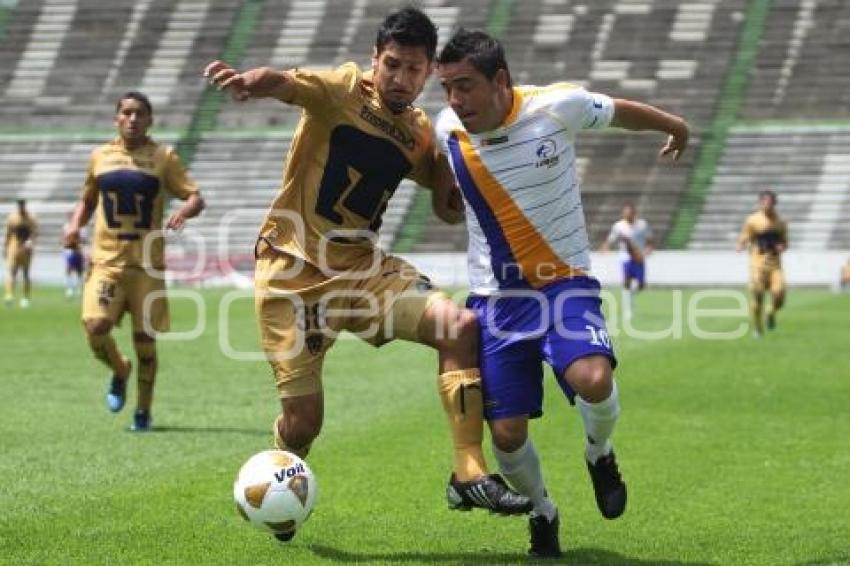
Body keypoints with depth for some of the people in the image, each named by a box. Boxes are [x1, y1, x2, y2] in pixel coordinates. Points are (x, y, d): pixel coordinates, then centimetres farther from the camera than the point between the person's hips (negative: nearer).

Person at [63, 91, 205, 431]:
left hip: (147, 262, -1)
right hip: (106, 259, 1)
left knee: (145, 337, 1)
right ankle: (119, 371, 14)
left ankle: (143, 411, 18)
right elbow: (87, 201, 22)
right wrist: (75, 224, 2)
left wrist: (185, 210, -25)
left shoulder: (164, 157, 2)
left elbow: (196, 198, -3)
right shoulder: (100, 156, 9)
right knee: (95, 327, -18)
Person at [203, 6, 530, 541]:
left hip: (361, 268, 5)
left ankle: (469, 475, -14)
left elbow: (448, 208, 15)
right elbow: (287, 83, -31)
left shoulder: (420, 132, 6)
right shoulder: (344, 89, -10)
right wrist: (250, 80, -56)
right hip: (293, 271, -5)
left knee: (462, 325, -19)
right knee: (302, 422, -3)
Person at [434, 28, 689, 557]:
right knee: (507, 433, -4)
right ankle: (542, 513, 29)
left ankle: (600, 453, 6)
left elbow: (620, 111, 8)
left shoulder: (556, 106, -14)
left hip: (565, 282, -2)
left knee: (593, 380, -30)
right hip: (496, 295, 3)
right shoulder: (447, 130, -6)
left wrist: (676, 128, 23)